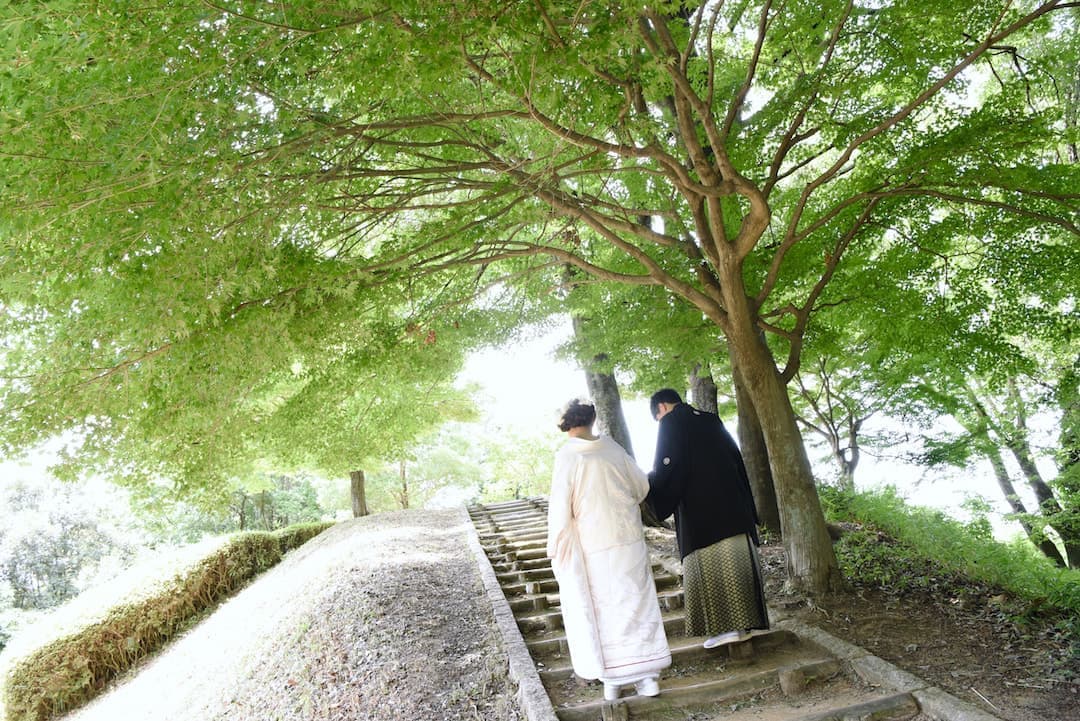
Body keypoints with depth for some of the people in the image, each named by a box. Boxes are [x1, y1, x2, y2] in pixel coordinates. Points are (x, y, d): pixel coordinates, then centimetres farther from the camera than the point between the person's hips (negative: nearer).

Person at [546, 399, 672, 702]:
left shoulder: (567, 455, -12)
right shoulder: (612, 447, -2)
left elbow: (560, 506, -12)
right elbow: (642, 486, 9)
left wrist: (556, 547, -1)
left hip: (592, 548, -3)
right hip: (629, 540, 3)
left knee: (601, 611, 9)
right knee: (637, 603, 11)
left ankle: (612, 680, 17)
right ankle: (648, 675, 16)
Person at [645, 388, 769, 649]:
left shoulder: (670, 423, -2)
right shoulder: (711, 420, 17)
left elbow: (666, 468, -10)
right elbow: (736, 459, 17)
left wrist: (645, 487, 7)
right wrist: (745, 506, 21)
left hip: (699, 511, -7)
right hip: (733, 507, 7)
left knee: (707, 567, -2)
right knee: (736, 561, 8)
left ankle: (724, 627, -4)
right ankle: (743, 622, 12)